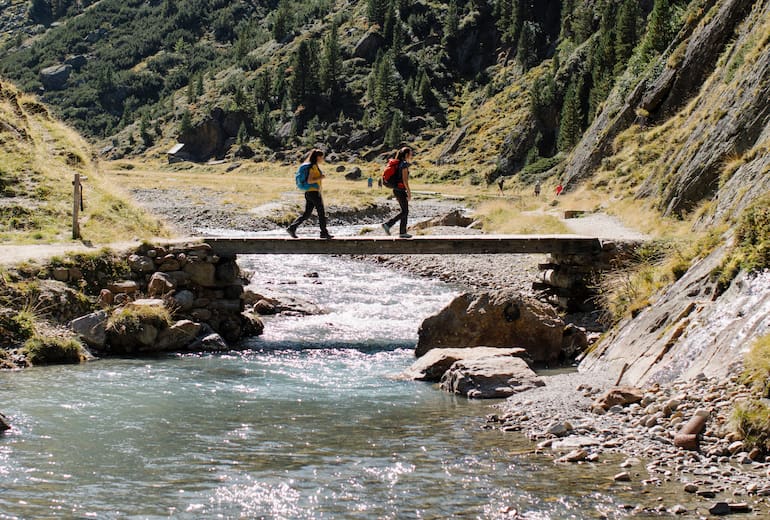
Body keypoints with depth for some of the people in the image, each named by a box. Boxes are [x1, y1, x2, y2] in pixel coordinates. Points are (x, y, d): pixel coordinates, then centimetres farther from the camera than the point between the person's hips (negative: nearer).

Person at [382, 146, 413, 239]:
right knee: (405, 212, -2)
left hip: (397, 189, 9)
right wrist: (409, 192, -16)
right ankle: (388, 225, -4)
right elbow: (405, 180, -19)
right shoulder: (404, 164, -15)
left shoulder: (400, 163, 14)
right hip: (401, 190, -9)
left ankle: (403, 232, 9)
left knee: (405, 211, 11)